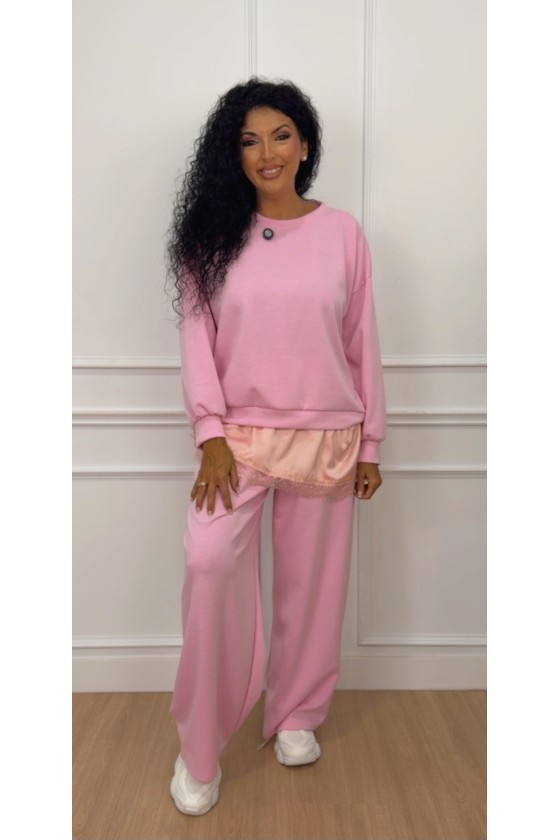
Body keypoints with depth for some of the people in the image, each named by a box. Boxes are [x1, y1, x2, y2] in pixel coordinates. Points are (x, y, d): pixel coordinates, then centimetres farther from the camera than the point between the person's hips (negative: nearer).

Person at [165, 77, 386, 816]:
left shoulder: (341, 233, 1)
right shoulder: (213, 233, 2)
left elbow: (362, 343, 3)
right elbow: (196, 336, -2)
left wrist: (370, 444, 3)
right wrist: (211, 434, -12)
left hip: (325, 437, 1)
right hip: (238, 434, -1)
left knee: (309, 582, 9)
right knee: (209, 562, -20)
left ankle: (295, 715, 33)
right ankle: (199, 747, 0)